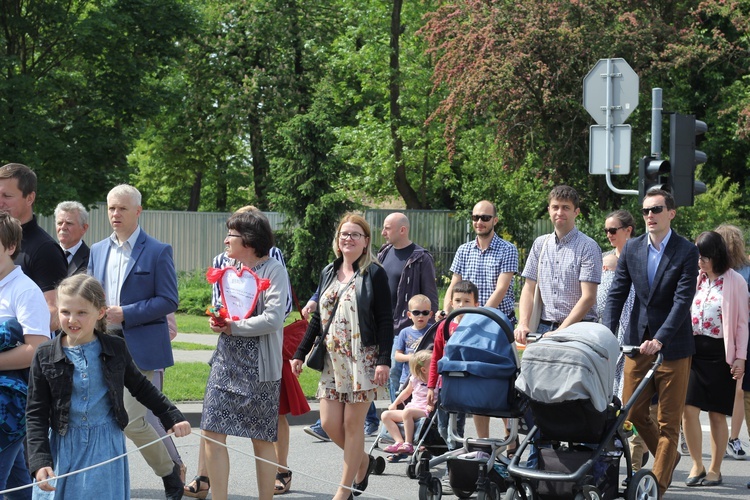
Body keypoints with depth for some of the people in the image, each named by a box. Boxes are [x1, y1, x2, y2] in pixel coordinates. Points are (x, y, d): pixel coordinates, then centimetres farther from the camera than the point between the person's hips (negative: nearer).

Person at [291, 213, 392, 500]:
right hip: (332, 359, 6)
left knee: (353, 424, -2)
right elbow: (318, 318, 18)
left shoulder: (374, 274, -4)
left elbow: (385, 320, -8)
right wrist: (300, 353, 13)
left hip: (362, 359, -6)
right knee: (330, 424, 1)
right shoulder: (329, 273, 13)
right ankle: (364, 462, 28)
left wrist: (384, 361, -16)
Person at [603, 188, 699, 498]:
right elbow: (617, 294, 4)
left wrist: (659, 340, -26)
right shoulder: (632, 249, 5)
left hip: (672, 346, -4)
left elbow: (683, 300, -15)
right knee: (633, 412, 9)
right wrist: (607, 334, -10)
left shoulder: (687, 252, -8)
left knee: (669, 421, 1)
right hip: (638, 343, 4)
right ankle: (668, 457, 33)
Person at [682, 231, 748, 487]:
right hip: (694, 348, 3)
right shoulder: (695, 279, 9)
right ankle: (697, 465, 7)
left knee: (717, 414, 3)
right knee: (688, 408, -6)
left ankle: (715, 470, 13)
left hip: (720, 351, -3)